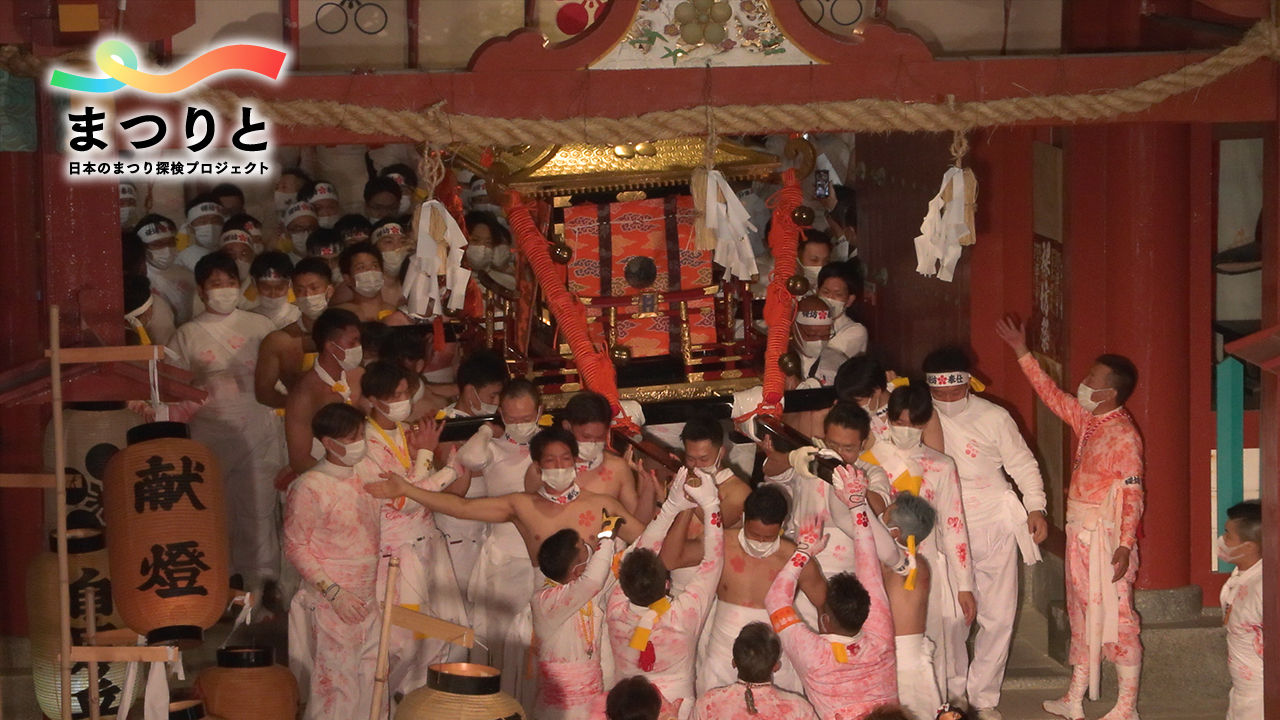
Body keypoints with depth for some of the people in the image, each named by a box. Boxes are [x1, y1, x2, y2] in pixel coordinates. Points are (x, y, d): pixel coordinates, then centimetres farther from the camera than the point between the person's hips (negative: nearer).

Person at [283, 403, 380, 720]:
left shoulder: (363, 480, 9)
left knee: (371, 688, 8)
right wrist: (334, 592, -15)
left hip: (366, 603, 7)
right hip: (329, 606, -7)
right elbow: (295, 547, -10)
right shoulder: (309, 487, -11)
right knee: (335, 689, -6)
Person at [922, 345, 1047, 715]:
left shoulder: (993, 417, -2)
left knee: (998, 616, 2)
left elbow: (1022, 463, 4)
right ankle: (954, 694, 18)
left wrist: (1035, 508, -2)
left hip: (995, 529, 0)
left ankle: (984, 698, 16)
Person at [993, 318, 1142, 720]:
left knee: (1116, 616, -5)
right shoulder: (1086, 420, 8)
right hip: (1080, 533, 9)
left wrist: (1125, 545, -24)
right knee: (1081, 614, 15)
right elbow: (1052, 396, 23)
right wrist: (1022, 354, 23)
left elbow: (1133, 494, -19)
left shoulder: (1124, 435, -16)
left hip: (1107, 537, -9)